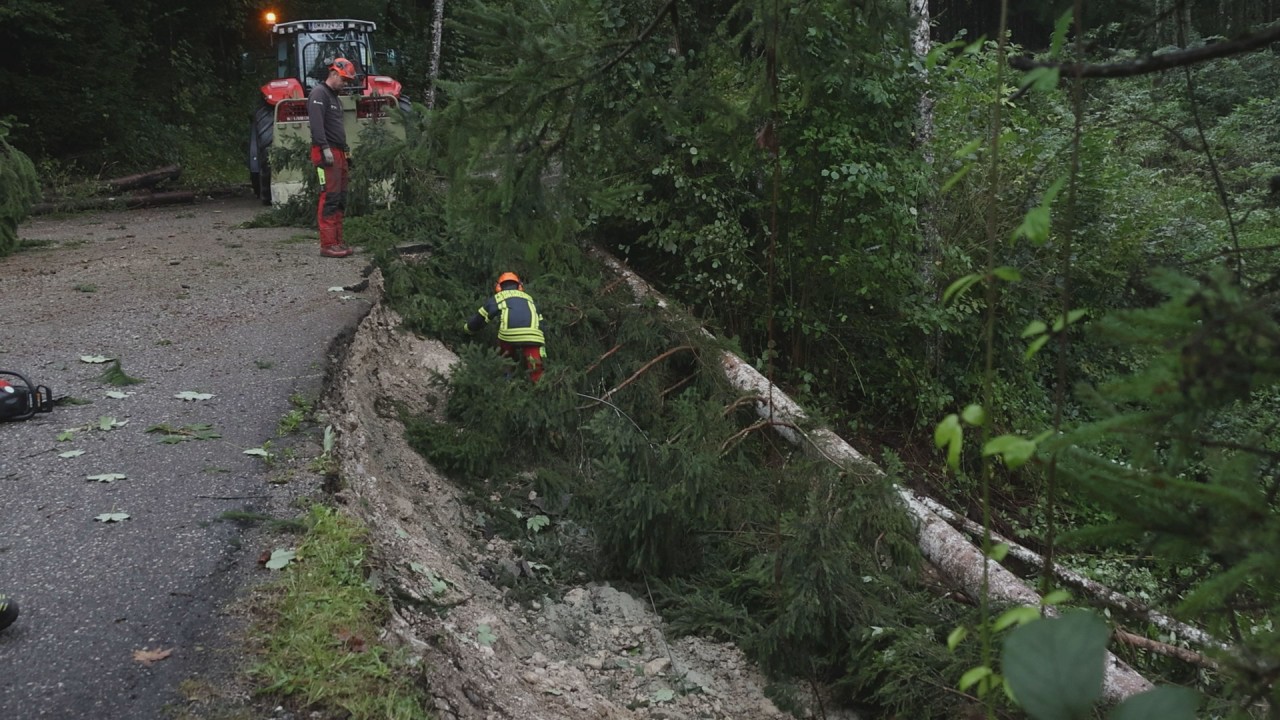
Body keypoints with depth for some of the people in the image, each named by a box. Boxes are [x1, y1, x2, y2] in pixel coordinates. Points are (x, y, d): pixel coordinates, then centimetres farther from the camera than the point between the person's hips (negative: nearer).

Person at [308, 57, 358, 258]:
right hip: (326, 153, -10)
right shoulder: (319, 93, -7)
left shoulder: (335, 97, 24)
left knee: (340, 200, 10)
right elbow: (316, 123, -19)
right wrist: (325, 148, -27)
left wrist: (345, 154, 24)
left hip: (338, 153, 10)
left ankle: (337, 242, 13)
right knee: (329, 198, -13)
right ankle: (328, 245, -14)